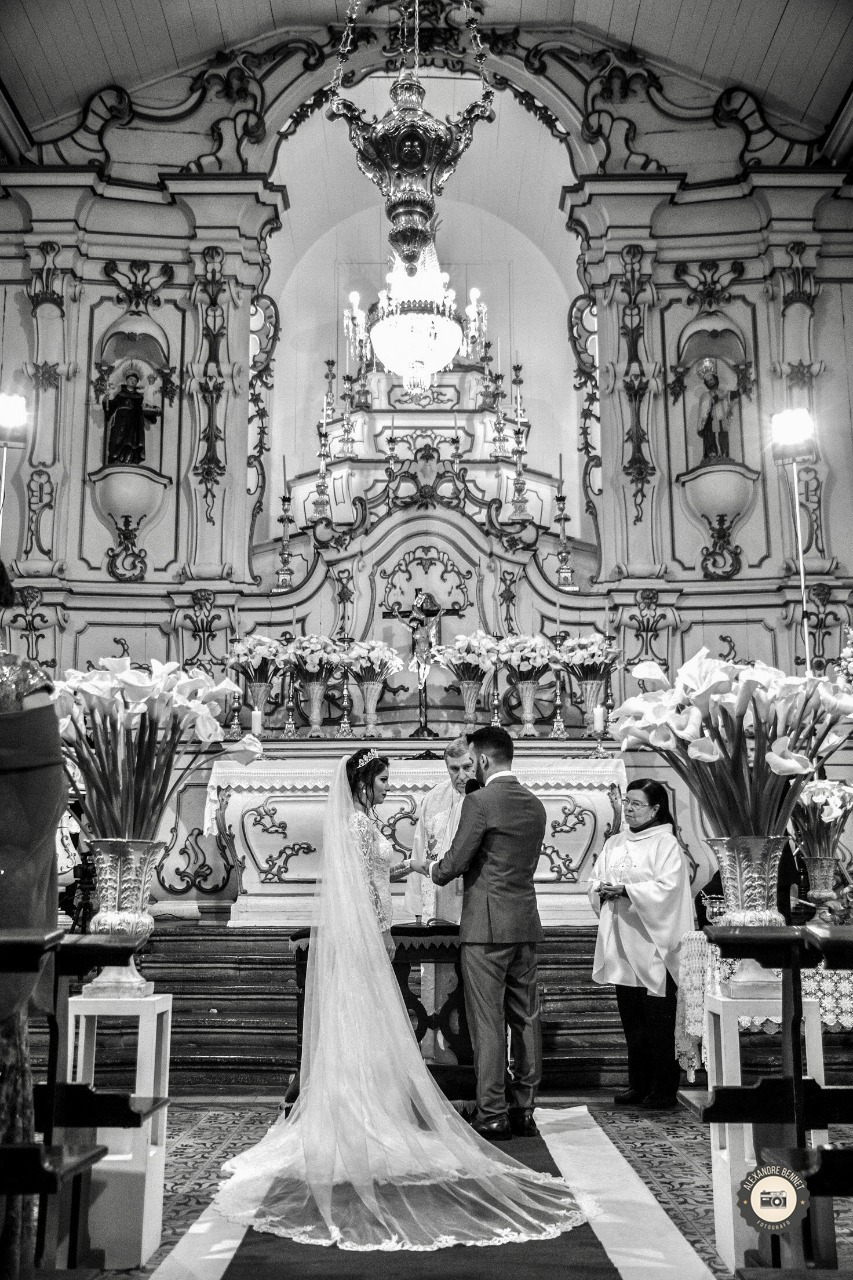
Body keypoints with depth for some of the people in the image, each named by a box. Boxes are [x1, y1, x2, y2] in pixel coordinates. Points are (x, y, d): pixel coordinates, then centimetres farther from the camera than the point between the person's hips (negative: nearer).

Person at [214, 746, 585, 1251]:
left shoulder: (357, 819, 13)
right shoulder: (359, 821, -16)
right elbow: (364, 885, -19)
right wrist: (383, 933, -13)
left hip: (361, 936, 10)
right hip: (362, 938, -10)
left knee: (356, 1027, 12)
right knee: (367, 1025, -3)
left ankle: (356, 1111, 19)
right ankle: (369, 1112, 4)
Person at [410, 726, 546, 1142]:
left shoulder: (480, 801, -12)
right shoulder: (535, 804, 11)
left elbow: (456, 862, -11)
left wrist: (428, 869, 11)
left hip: (486, 924, -7)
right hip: (526, 923, 7)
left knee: (488, 1022, -2)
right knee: (525, 1018, 11)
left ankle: (492, 1116, 1)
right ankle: (523, 1111, 18)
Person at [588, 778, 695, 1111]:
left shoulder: (666, 844, -4)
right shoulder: (614, 843, 15)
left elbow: (667, 887, -15)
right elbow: (595, 879, 14)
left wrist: (626, 890, -20)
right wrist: (602, 890, -8)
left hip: (653, 945, -6)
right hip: (622, 945, 6)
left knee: (658, 1019, -2)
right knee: (631, 1018, 10)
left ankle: (664, 1090, 6)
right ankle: (639, 1084, 19)